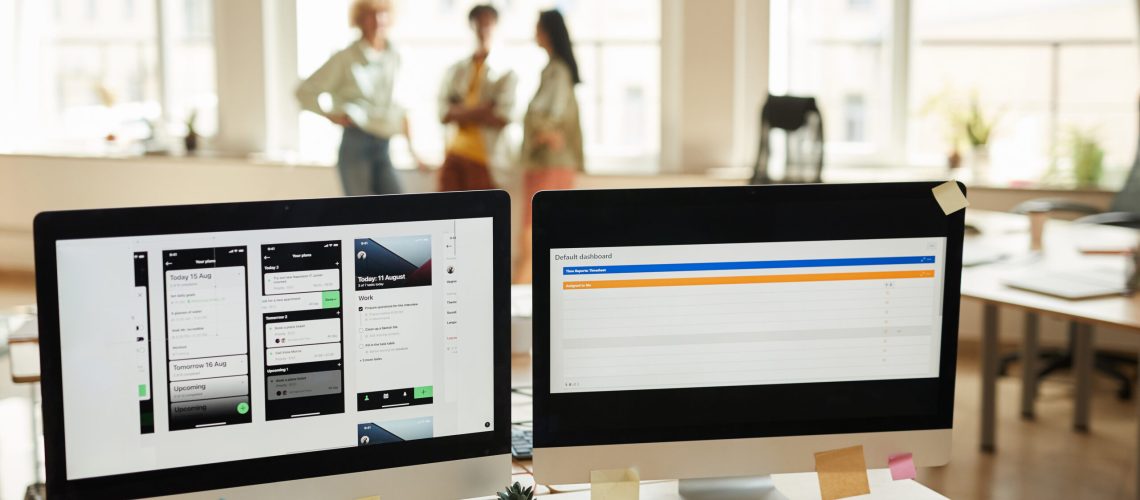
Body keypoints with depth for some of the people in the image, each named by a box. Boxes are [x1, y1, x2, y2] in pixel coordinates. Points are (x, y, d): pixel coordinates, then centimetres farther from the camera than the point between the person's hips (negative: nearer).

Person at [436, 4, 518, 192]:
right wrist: (480, 109, -11)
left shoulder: (505, 74, -1)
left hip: (488, 158, -4)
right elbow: (444, 113, 0)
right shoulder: (455, 70, 11)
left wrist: (461, 112, -6)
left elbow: (503, 118, -12)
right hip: (454, 156, 4)